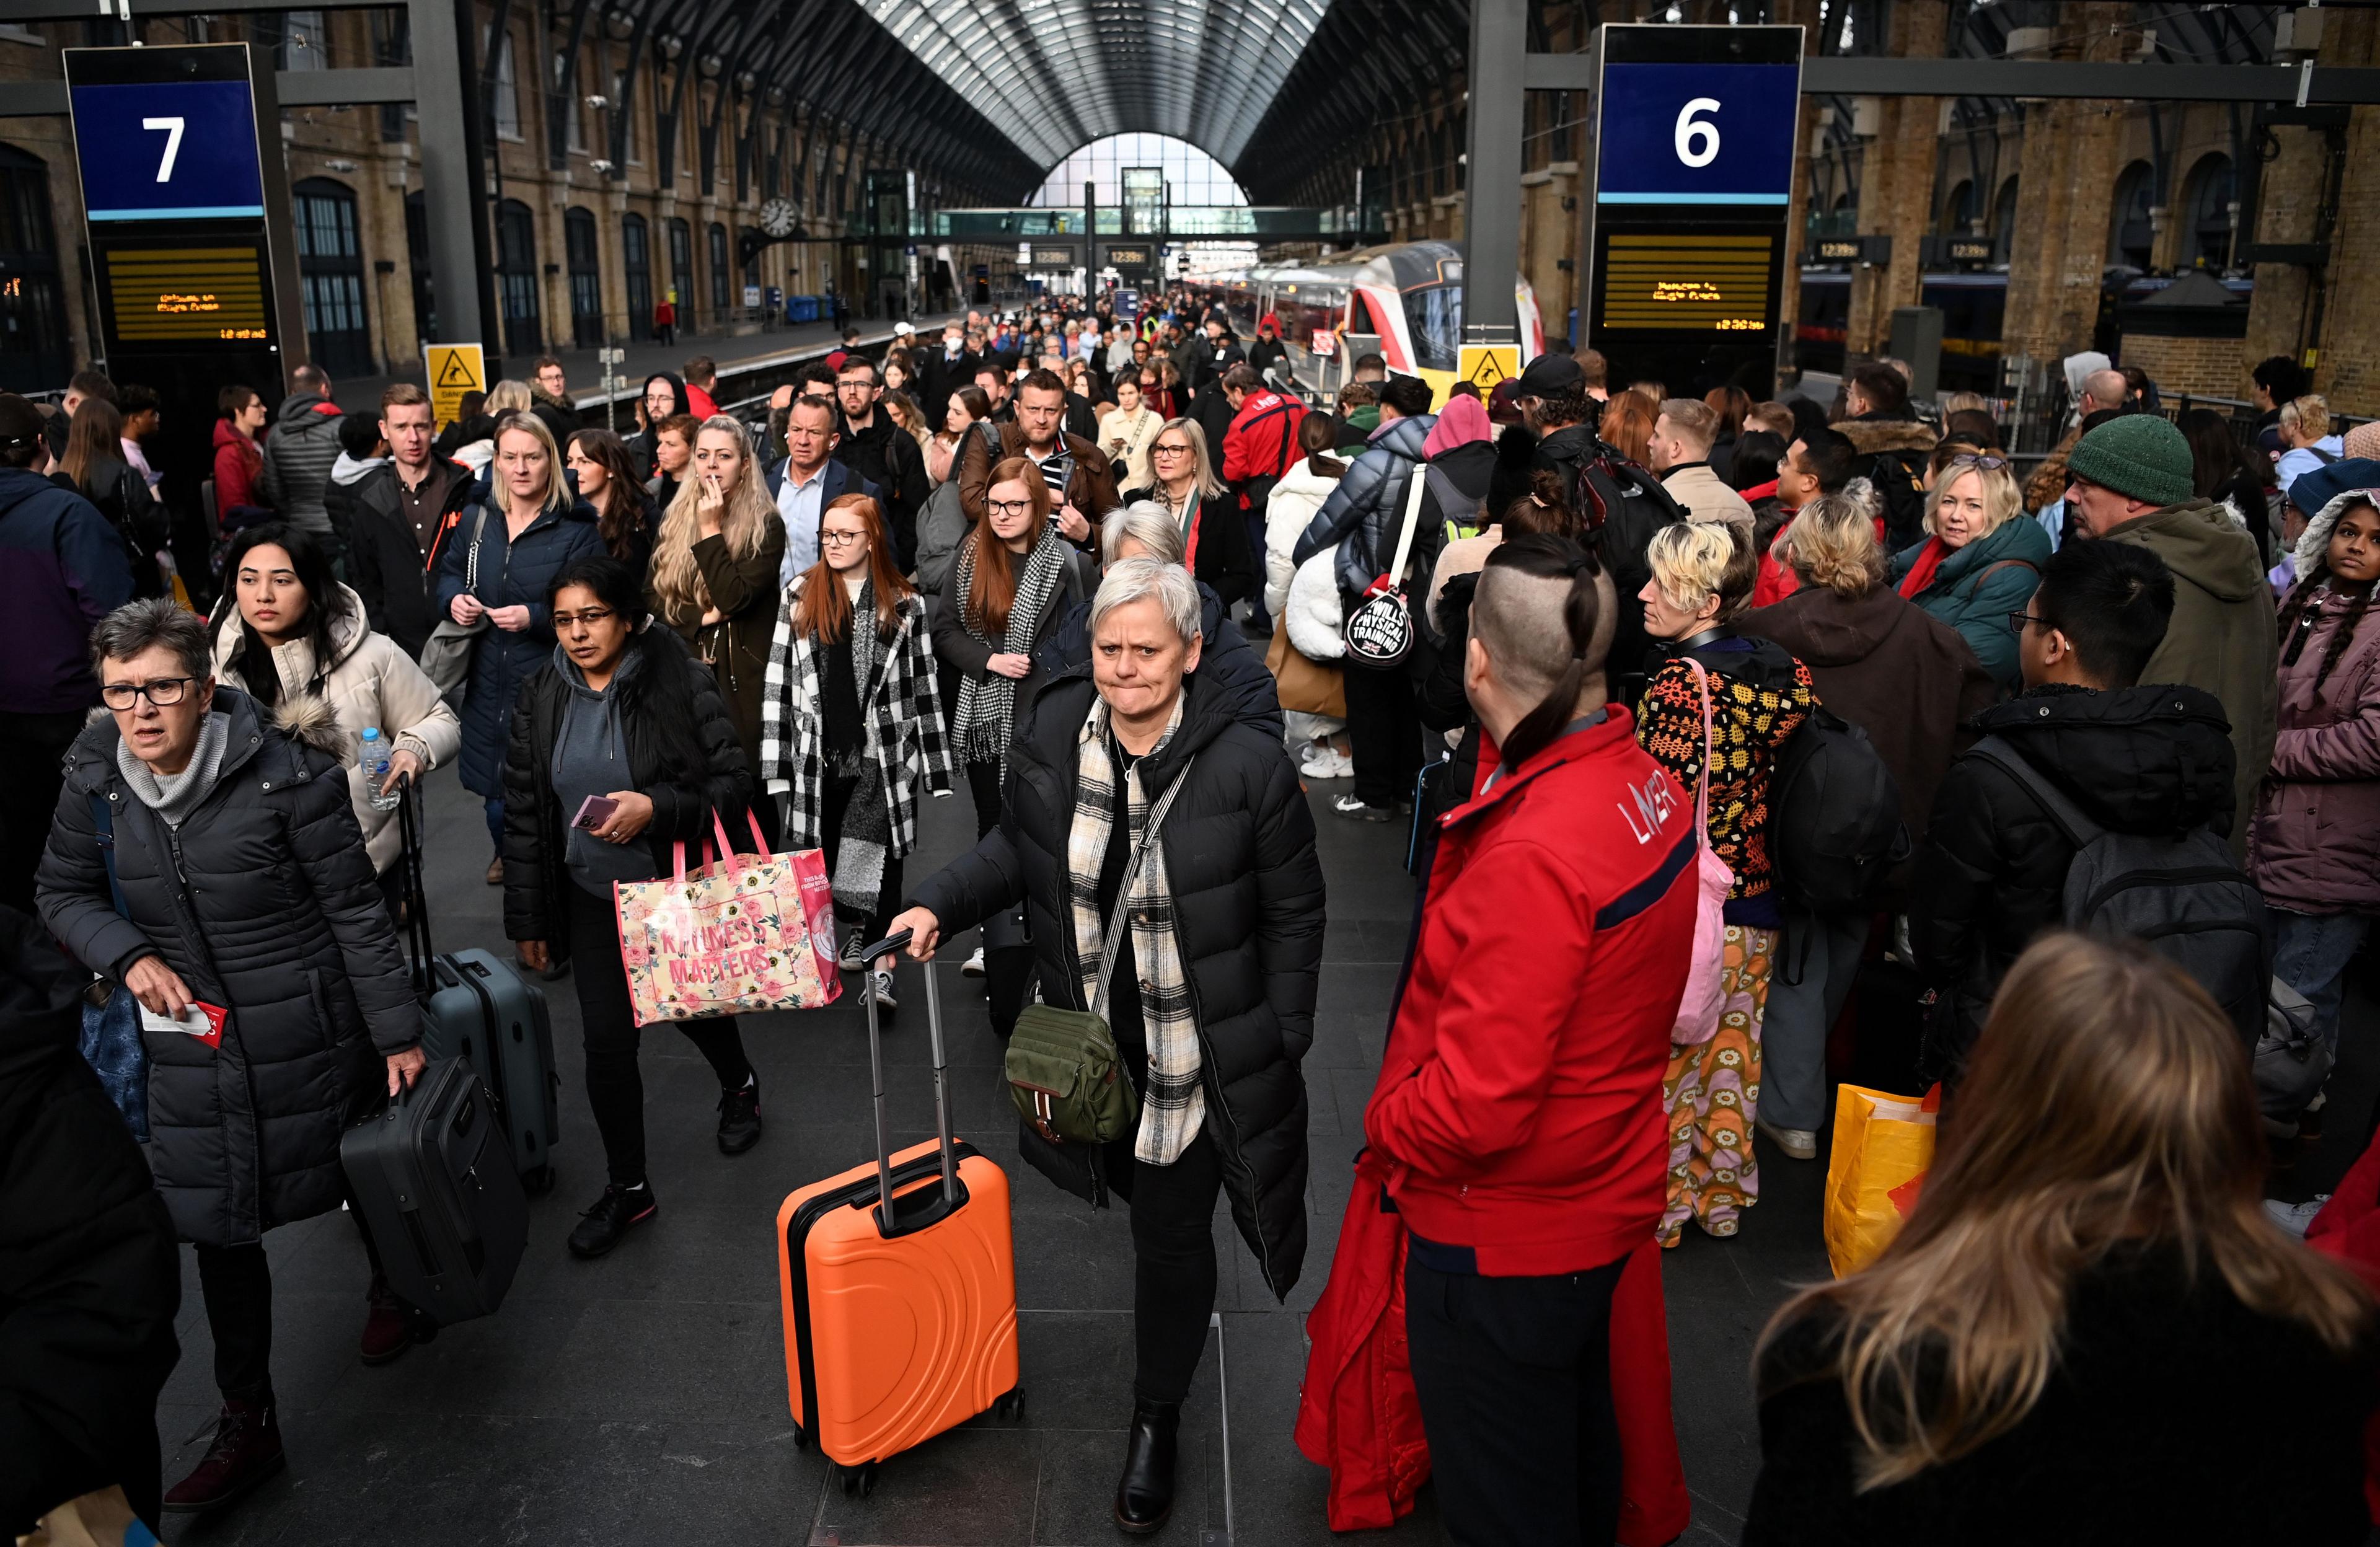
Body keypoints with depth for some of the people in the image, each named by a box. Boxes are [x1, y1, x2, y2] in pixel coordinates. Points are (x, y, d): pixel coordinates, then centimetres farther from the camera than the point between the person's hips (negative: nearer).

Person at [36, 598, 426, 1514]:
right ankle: (246, 1428, 24)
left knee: (364, 1172, 17)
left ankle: (390, 1285, 51)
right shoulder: (95, 786, -5)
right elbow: (63, 894, 11)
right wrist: (128, 955, -10)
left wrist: (399, 1033, -11)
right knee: (219, 1230, 9)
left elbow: (354, 912, -14)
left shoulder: (288, 775, -19)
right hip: (193, 1046, 4)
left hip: (310, 1040, -3)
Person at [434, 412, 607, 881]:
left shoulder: (577, 529, -8)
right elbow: (449, 570, 20)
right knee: (494, 790, 16)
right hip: (488, 681, 5)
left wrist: (536, 617, -26)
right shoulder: (477, 519, 7)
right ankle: (506, 856, 44)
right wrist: (454, 598, -1)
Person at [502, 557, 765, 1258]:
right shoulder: (540, 699, -3)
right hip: (593, 898, 3)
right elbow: (522, 816, 3)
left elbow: (734, 781, -14)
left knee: (694, 1005, 19)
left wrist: (656, 809, -29)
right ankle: (626, 1188, 20)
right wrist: (528, 919, 4)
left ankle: (739, 1086, 53)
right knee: (606, 1044, 1)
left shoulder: (678, 681, -15)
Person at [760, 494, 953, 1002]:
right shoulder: (799, 597, 6)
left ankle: (881, 962, -7)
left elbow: (923, 688, 3)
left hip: (882, 753, -3)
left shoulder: (903, 605, 2)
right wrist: (776, 762, -3)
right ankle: (855, 930, 30)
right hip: (820, 752, 3)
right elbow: (779, 681, 3)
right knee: (826, 851, 11)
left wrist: (932, 764, 0)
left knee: (877, 854, -8)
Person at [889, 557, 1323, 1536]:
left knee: (1173, 1234, 7)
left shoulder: (1249, 766, -20)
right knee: (1142, 1193, 26)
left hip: (1202, 1055, -4)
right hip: (1092, 1041, 4)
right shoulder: (1048, 737, -8)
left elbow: (1293, 918, -10)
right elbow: (1018, 850, 8)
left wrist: (1280, 1051, -8)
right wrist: (940, 904, -8)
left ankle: (1156, 1419, 32)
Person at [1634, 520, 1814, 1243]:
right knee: (1733, 1050, 18)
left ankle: (1659, 1203, 19)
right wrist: (1769, 867, 17)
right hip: (1761, 909, 7)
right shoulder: (1791, 673, 2)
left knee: (1665, 1055, 8)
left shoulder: (1680, 683, -20)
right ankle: (1722, 1195, 31)